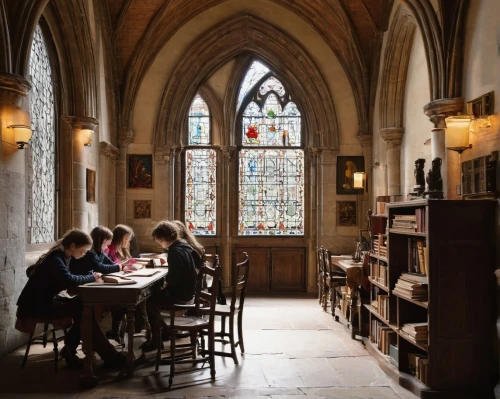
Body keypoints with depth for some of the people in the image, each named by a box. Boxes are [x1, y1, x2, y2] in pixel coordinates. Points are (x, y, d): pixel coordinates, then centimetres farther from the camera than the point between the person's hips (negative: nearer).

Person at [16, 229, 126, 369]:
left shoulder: (62, 257, 9)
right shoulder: (55, 259, -20)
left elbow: (67, 278, 11)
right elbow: (69, 280, -33)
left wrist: (91, 276, -6)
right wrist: (92, 278, -17)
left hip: (46, 300, 9)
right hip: (36, 305, -9)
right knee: (81, 312, -19)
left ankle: (69, 349, -2)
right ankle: (109, 356, -14)